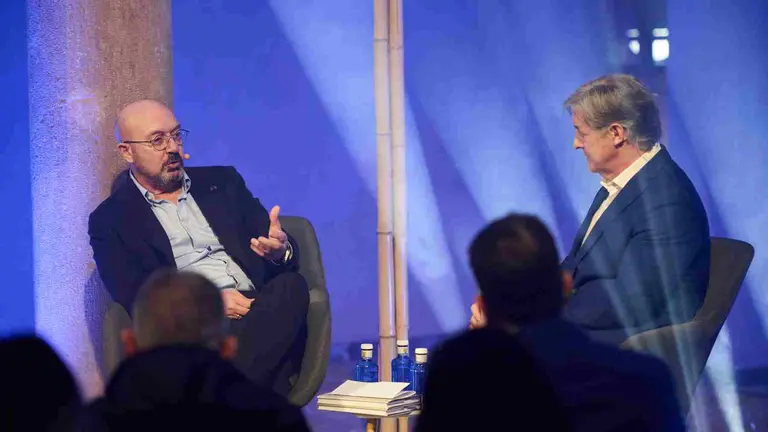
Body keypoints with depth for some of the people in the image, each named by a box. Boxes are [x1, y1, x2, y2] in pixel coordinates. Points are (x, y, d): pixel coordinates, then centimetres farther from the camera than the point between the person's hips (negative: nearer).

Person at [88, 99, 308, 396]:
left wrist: (281, 251, -10)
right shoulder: (111, 220, 13)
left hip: (259, 309, 5)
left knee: (291, 286, -31)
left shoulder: (222, 182, 24)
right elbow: (135, 297, -1)